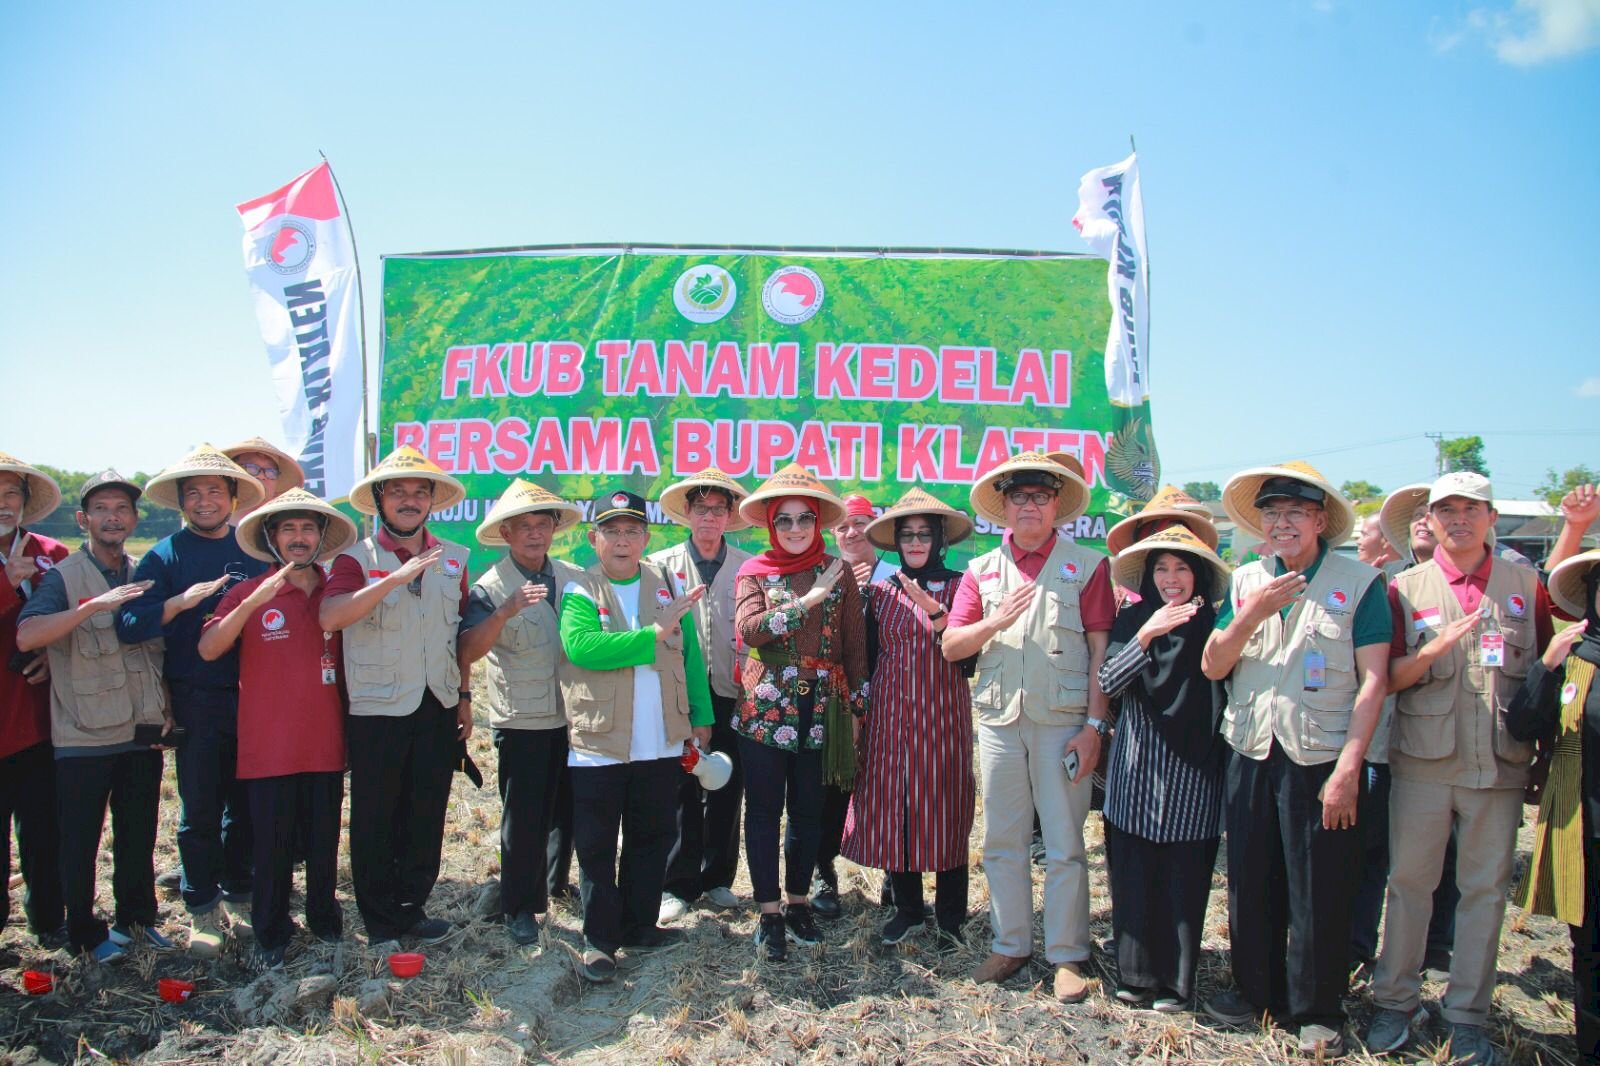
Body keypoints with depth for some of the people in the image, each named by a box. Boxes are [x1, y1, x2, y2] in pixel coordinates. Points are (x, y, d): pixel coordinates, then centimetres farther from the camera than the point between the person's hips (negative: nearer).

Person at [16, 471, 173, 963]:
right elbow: (27, 636, -22)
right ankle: (86, 935, 22)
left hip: (142, 733, 4)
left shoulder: (145, 575, 9)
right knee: (80, 843, 6)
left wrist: (165, 706, 9)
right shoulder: (63, 576, -6)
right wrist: (96, 604, -30)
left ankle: (136, 918, 30)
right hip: (84, 737, -4)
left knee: (139, 837, 14)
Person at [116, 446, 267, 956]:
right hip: (196, 700, -2)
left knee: (247, 803, 10)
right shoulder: (164, 556, 0)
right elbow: (129, 626, -12)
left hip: (252, 695, 3)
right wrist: (180, 602, -28)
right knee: (199, 809, 3)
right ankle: (203, 909, 16)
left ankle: (239, 895, 26)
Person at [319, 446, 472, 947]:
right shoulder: (357, 558, -5)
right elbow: (329, 616, -24)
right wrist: (397, 577, -30)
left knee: (427, 817, 12)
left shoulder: (453, 559, 8)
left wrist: (464, 696, 12)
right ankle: (381, 923, 23)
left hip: (438, 710, 4)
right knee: (375, 821, 7)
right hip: (377, 711, -3)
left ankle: (412, 910, 29)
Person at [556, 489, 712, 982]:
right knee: (597, 847, 6)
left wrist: (700, 718, 4)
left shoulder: (666, 585, 7)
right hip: (599, 744, -3)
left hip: (662, 745, 4)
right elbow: (581, 645, -24)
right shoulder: (580, 591, -5)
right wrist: (656, 632, -24)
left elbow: (689, 653, 9)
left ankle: (639, 924, 31)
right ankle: (599, 938, 20)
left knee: (651, 839, 15)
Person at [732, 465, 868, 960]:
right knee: (763, 810, 3)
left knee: (808, 810, 10)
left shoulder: (837, 572, 6)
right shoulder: (754, 572, 3)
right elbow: (748, 629, -14)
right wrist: (809, 600, -16)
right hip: (764, 709, -1)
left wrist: (856, 708, 6)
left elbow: (854, 644, 7)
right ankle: (769, 912, 14)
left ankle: (798, 901, 26)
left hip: (820, 710, 1)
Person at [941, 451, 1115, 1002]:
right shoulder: (982, 570, 10)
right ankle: (1010, 945, 23)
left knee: (1064, 845, 3)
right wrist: (995, 622, -12)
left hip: (1062, 722, -3)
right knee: (1002, 841, 10)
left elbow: (1100, 650, -2)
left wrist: (1095, 725, -8)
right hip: (999, 720, 3)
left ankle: (1067, 956, 15)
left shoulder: (1087, 564, 2)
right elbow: (951, 646, 6)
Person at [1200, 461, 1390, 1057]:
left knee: (1320, 891, 4)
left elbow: (1372, 680, -8)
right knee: (1250, 882, 12)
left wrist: (1348, 768, -14)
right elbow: (1212, 668, 3)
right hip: (1250, 756, 4)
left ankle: (1316, 1009, 22)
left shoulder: (1359, 582, -3)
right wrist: (1250, 615, -14)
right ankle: (1255, 990, 29)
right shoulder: (1245, 582, 9)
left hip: (1320, 759, -4)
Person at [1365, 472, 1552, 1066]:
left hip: (1499, 765, 1)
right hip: (1422, 760, -1)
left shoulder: (1525, 584, 7)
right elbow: (1387, 678, -1)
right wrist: (1438, 645, -17)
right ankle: (1396, 1001, 19)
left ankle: (1467, 1017, 18)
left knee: (1486, 889, 6)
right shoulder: (1406, 589, 4)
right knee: (1409, 880, 6)